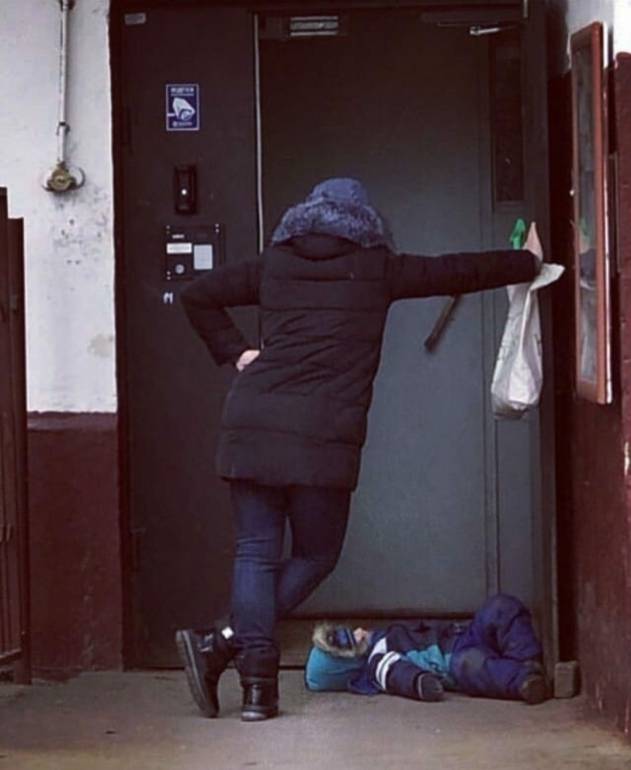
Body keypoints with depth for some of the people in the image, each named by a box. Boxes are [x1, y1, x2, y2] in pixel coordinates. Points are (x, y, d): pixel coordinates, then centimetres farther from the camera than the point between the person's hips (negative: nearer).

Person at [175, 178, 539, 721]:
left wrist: (235, 351, 20)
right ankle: (222, 644, -6)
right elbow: (459, 272, 18)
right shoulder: (375, 269, 10)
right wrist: (529, 264, 30)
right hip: (324, 434, -3)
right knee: (316, 555, 9)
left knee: (256, 553, 7)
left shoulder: (274, 265, 16)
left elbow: (198, 295, 18)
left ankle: (258, 682, -3)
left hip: (250, 426, 3)